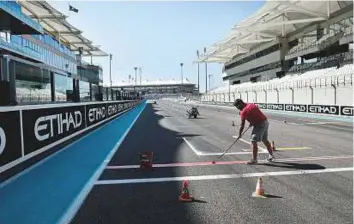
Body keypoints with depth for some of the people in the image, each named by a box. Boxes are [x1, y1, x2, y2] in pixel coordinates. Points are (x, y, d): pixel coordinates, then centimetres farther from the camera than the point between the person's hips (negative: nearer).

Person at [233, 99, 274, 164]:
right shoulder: (252, 104, 10)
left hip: (259, 125, -9)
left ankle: (254, 159, -7)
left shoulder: (243, 112, -12)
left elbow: (242, 126, -9)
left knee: (253, 141, -7)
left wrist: (239, 134, 2)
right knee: (265, 140, 22)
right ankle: (271, 156, 35)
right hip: (265, 122, 9)